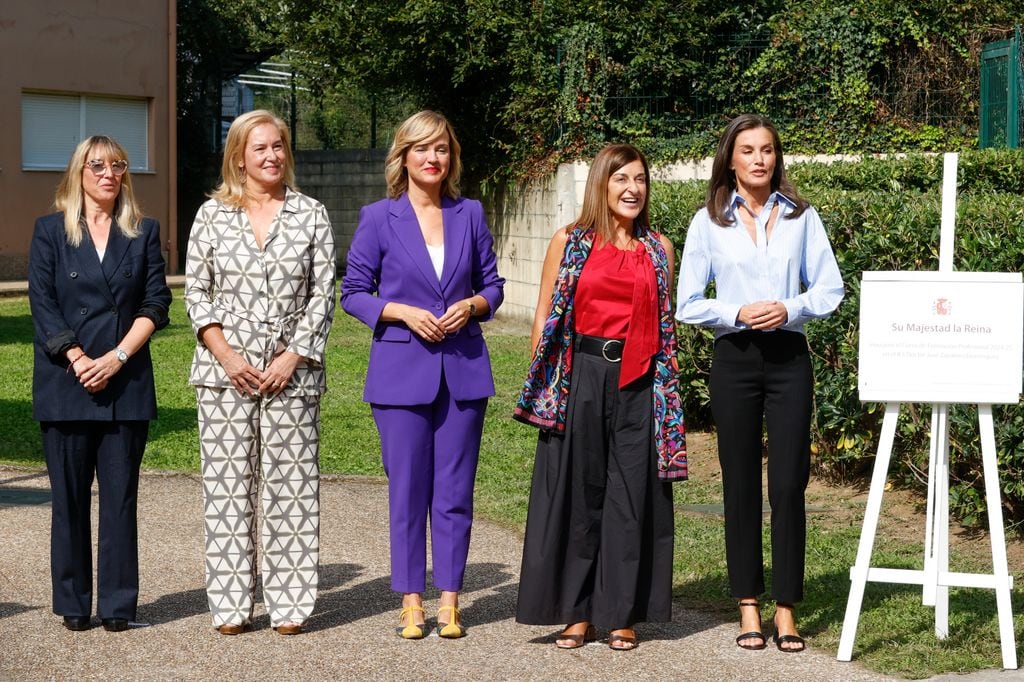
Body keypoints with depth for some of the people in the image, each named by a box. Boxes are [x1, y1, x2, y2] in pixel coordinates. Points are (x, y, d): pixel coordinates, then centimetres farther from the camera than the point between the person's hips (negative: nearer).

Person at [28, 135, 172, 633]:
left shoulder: (144, 232, 9)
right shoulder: (50, 231, 7)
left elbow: (156, 304, 3)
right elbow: (42, 305, 0)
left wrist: (117, 357, -9)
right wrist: (79, 361, -11)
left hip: (125, 383, 1)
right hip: (64, 383, -1)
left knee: (120, 495, 1)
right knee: (69, 496, 3)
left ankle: (118, 604, 6)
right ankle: (73, 604, 11)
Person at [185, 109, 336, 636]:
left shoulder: (312, 216, 5)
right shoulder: (212, 215, 7)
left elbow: (323, 295, 2)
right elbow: (195, 292, 5)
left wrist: (290, 359, -7)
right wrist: (226, 355, -7)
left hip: (291, 371, 0)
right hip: (224, 372, 1)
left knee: (291, 484, 0)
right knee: (227, 484, 1)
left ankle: (289, 604, 6)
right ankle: (230, 606, 8)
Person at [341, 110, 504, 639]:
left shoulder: (469, 214, 7)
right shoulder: (379, 218, 1)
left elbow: (492, 283, 14)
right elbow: (353, 293, 3)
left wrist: (472, 306, -7)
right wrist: (404, 312, -12)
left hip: (463, 369, 2)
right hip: (402, 370, -2)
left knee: (455, 492, 5)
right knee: (407, 490, 2)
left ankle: (449, 601, 13)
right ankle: (411, 601, 13)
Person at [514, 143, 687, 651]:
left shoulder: (659, 248, 10)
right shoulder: (569, 243, 4)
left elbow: (666, 323, 16)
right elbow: (545, 318, 5)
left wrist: (668, 386, 11)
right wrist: (541, 387, 0)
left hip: (638, 384, 1)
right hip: (580, 379, -1)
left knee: (632, 494, 2)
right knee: (577, 492, 3)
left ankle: (621, 614, 12)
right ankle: (576, 611, 12)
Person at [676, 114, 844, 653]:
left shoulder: (801, 217, 6)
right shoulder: (709, 222, 5)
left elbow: (830, 289, 5)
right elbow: (688, 304, 3)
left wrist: (789, 309, -13)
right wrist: (738, 314, -13)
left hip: (789, 357, 0)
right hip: (735, 359, 0)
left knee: (789, 484, -2)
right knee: (741, 483, 4)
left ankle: (786, 608, 6)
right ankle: (748, 606, 12)